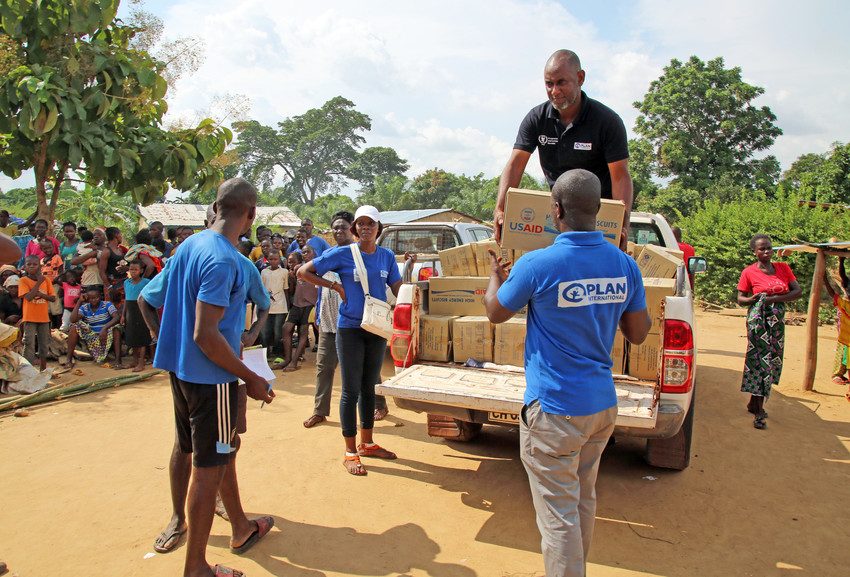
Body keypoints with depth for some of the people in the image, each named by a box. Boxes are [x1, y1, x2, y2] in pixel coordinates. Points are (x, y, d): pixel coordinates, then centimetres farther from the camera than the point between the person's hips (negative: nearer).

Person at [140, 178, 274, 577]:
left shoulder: (190, 245, 6)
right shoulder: (224, 260, -22)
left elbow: (149, 299, 14)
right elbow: (205, 335, -26)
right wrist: (251, 378, -19)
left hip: (180, 368, 10)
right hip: (210, 375, -9)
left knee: (222, 450, 22)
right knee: (209, 466, 3)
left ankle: (241, 527, 41)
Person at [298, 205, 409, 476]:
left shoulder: (387, 256, 5)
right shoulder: (342, 254, -7)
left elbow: (399, 291, 9)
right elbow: (303, 272, -5)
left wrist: (409, 268, -7)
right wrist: (336, 286, -10)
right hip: (350, 329, -4)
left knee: (369, 388, 15)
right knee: (351, 390, 1)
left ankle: (366, 443, 30)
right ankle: (350, 452, 13)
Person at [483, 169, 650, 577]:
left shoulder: (538, 265, -18)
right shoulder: (625, 265, -2)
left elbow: (495, 313, 0)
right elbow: (637, 334, 8)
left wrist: (495, 275, 19)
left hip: (555, 409, -7)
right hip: (603, 405, 7)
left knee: (559, 514, 4)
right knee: (583, 500, 25)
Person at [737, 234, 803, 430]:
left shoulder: (783, 268, 8)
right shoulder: (749, 272, -3)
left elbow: (798, 291, 1)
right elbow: (740, 299, -1)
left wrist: (775, 298, -13)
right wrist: (753, 299, -22)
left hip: (777, 321, 5)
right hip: (759, 320, -5)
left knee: (772, 362, 10)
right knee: (761, 361, -8)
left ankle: (754, 402, 25)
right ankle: (759, 412, -4)